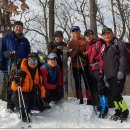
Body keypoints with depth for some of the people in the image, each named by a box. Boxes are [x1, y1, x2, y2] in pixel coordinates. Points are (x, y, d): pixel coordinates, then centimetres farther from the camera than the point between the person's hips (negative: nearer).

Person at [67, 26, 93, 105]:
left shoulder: (84, 41, 2)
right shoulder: (70, 43, 11)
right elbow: (70, 54, 5)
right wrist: (75, 52, -15)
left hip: (84, 65, -3)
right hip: (75, 65, 3)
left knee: (87, 82, -7)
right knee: (77, 83, 8)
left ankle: (89, 100, -3)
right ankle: (80, 99, 17)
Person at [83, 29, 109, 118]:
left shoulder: (98, 43, -5)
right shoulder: (87, 45, 17)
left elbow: (102, 56, -12)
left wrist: (101, 69, -18)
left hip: (98, 69, -8)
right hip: (91, 69, 8)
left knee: (101, 88, -11)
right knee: (95, 87, 12)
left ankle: (104, 108, -11)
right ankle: (101, 104, 21)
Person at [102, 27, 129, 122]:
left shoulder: (118, 43, -3)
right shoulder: (105, 46, 19)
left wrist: (121, 71, -22)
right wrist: (105, 73, 21)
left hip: (118, 74, -8)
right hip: (109, 75, 8)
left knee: (116, 95, -12)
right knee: (114, 95, 9)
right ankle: (118, 112, 20)